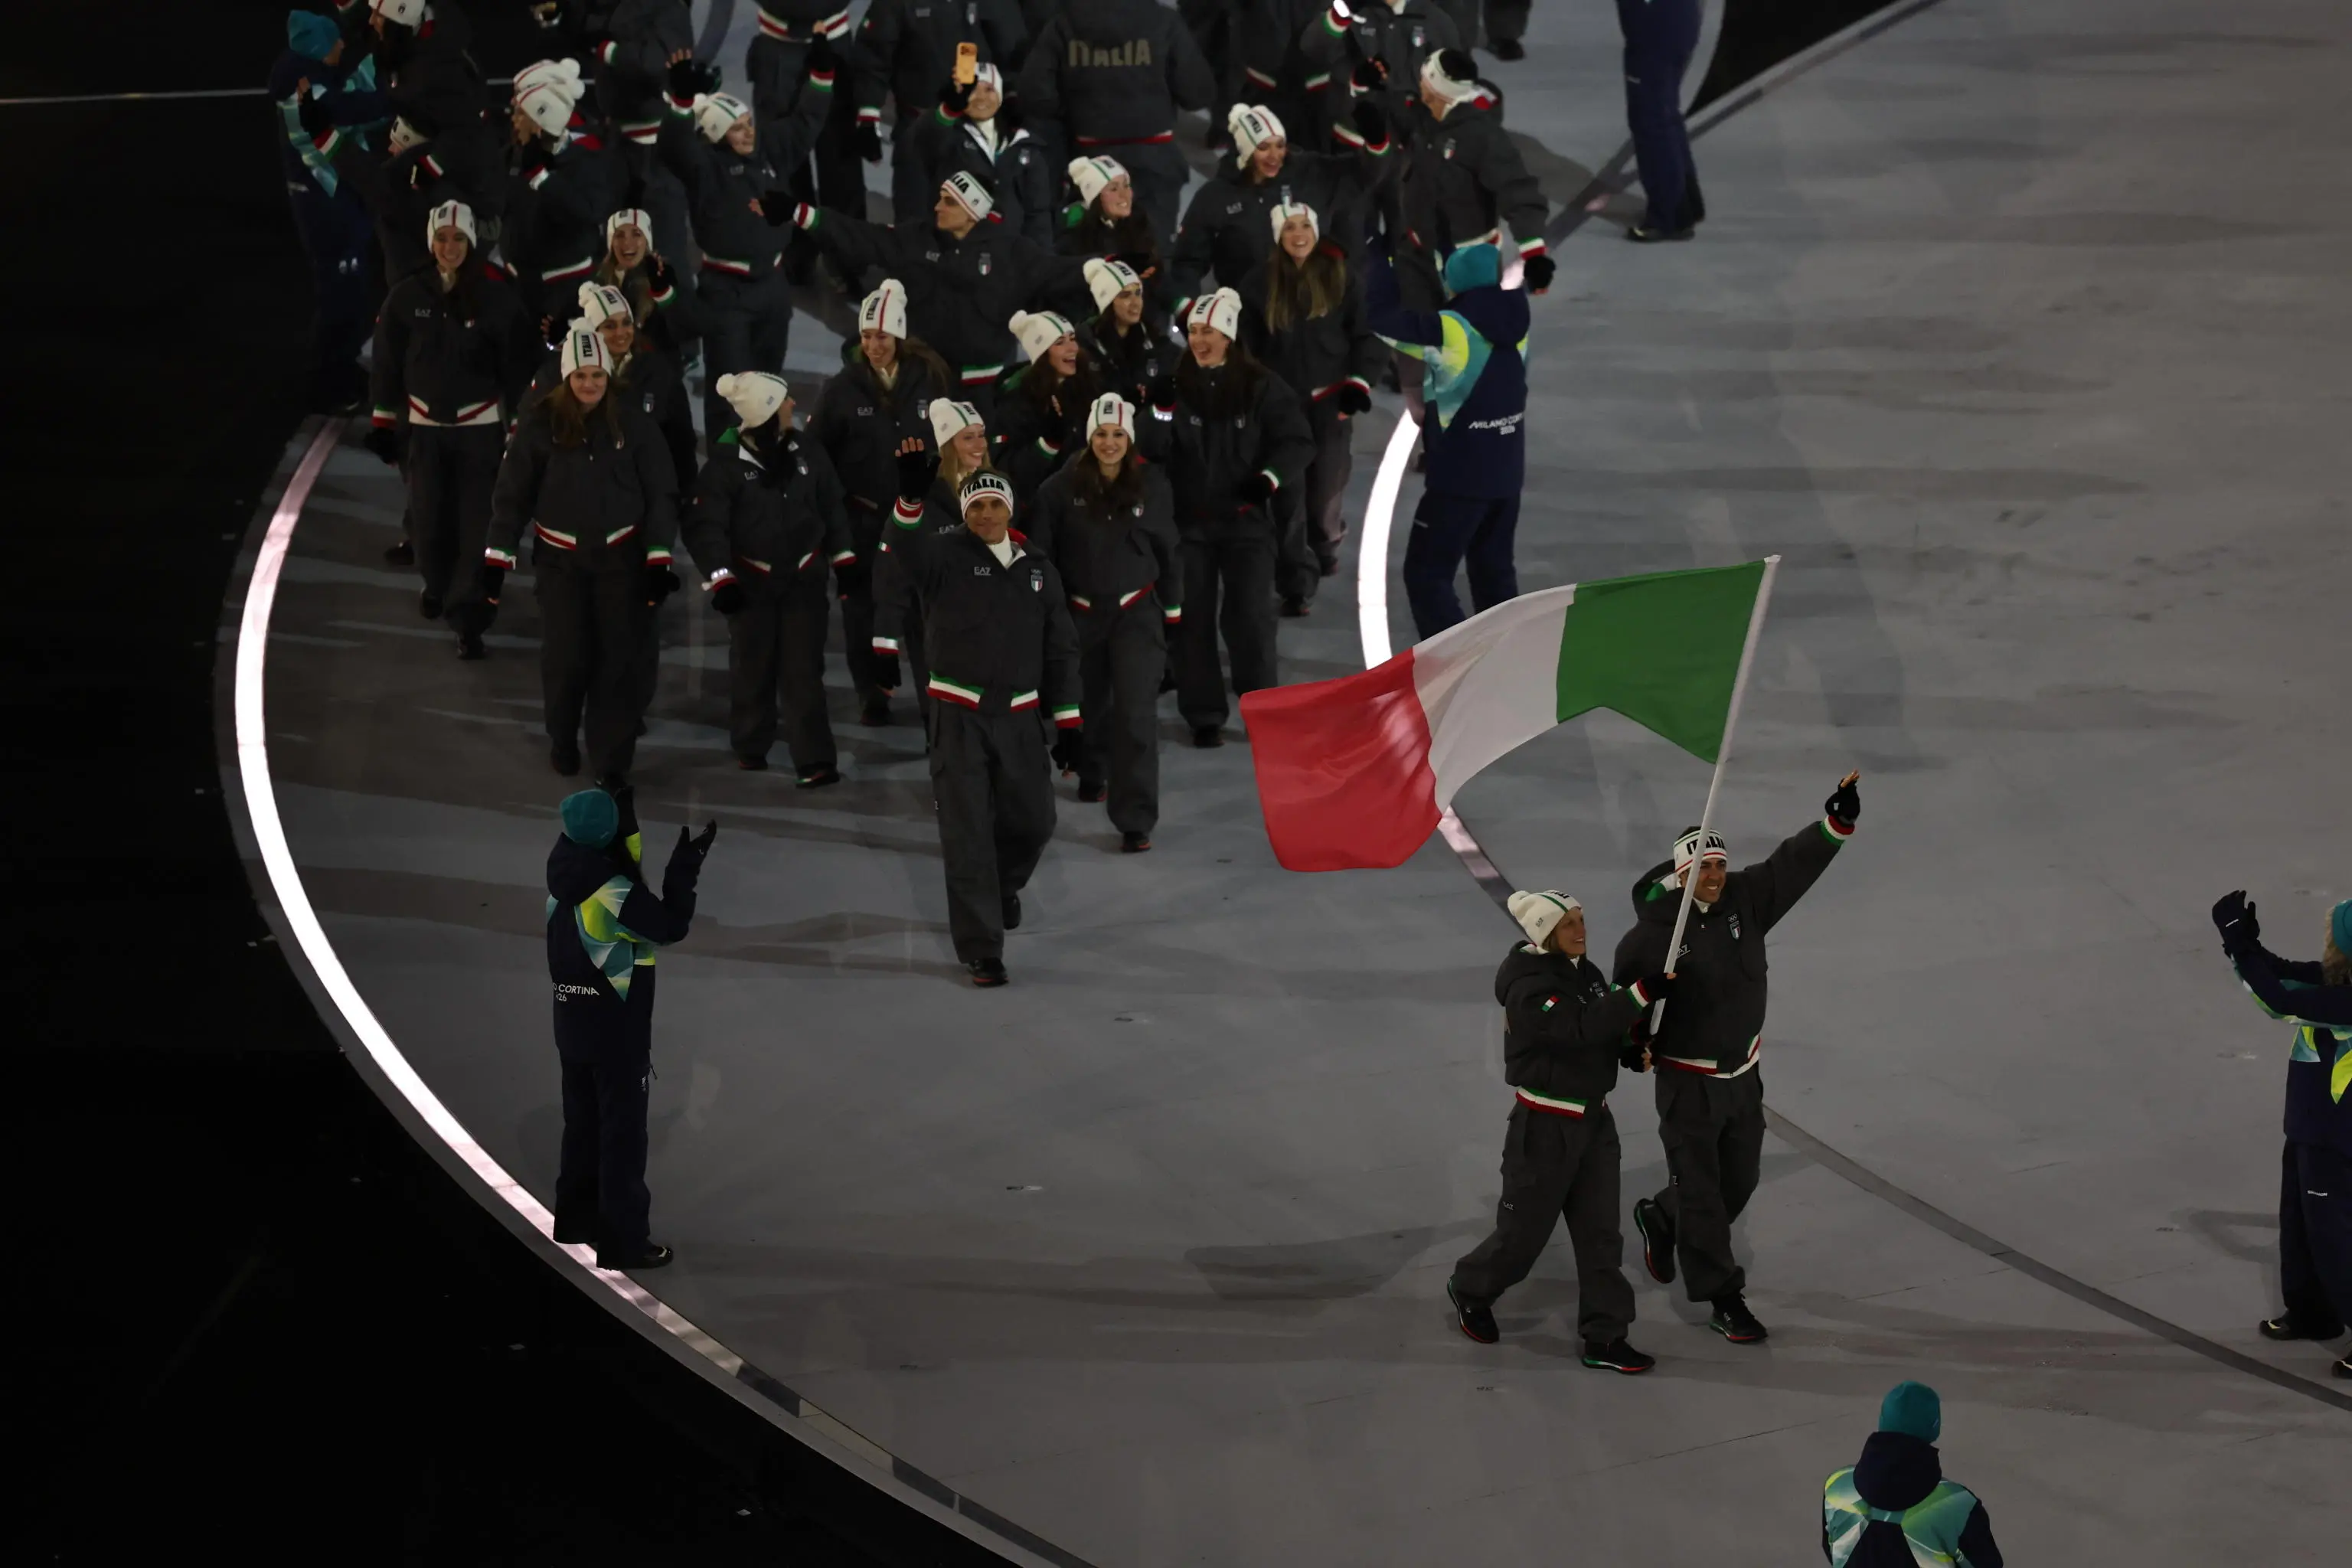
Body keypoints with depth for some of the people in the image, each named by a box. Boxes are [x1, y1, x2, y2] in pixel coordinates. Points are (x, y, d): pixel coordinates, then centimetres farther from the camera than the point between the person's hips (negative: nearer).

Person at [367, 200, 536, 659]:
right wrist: (383, 424, 7)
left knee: (478, 526, -7)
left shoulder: (496, 297, -7)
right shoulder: (407, 297, -2)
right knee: (429, 519, 9)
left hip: (480, 427, -2)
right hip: (424, 426, 2)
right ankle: (437, 584, 39)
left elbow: (517, 365, -2)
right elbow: (388, 365, 6)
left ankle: (469, 619, -3)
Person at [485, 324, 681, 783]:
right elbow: (512, 492, -2)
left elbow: (660, 493, -1)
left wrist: (659, 558, -4)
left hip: (620, 554, 0)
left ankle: (612, 759, 10)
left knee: (620, 659, -1)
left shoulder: (632, 422, -8)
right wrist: (497, 557, -3)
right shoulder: (541, 423, -9)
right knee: (565, 657, 1)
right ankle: (562, 740, 28)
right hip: (560, 557, 0)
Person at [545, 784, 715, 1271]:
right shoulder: (611, 892, -26)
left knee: (584, 1124, 22)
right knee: (622, 1134, 1)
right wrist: (686, 867, -13)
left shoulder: (566, 870, -2)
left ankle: (578, 1218, 35)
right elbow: (670, 926, -19)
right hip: (617, 1030, -8)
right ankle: (623, 1241, 6)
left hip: (573, 1025, 8)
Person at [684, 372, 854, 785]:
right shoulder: (727, 464, -16)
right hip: (752, 581, -2)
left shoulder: (806, 453, -3)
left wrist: (844, 560, 11)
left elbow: (832, 508, 10)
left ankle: (815, 761, -5)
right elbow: (705, 525, -16)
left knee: (803, 669, -3)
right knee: (753, 665, 11)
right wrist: (719, 577, -23)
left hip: (804, 577, 2)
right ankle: (751, 747, 31)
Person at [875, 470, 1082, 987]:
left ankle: (1002, 884, 41)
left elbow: (1060, 649, 15)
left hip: (1019, 716, 4)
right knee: (967, 832, -7)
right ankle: (981, 949, -4)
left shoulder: (1038, 571, 10)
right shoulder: (946, 557, -3)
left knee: (1033, 821, 7)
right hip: (959, 715, -4)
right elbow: (907, 552, -26)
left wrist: (1067, 720, 11)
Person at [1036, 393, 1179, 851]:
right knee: (1088, 704, 19)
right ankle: (1091, 774, 50)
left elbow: (1168, 553, 6)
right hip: (1081, 613, 1)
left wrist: (1173, 612, 11)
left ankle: (1136, 821, -11)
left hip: (1136, 612, -1)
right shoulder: (1063, 488, -8)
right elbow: (1042, 550, -2)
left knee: (1135, 714, -12)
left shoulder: (1152, 485, -5)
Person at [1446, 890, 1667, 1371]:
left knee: (1600, 1231, 6)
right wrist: (1643, 993, -38)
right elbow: (1579, 1028, -36)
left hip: (1594, 1119, 8)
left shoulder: (1585, 972, 4)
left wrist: (1632, 1052, -5)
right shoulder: (1529, 988, -22)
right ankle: (1470, 1291, 35)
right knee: (1525, 1230, 6)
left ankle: (1604, 1338, 11)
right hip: (1545, 1127, -7)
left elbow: (1606, 1028, 17)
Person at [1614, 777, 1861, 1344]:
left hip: (1742, 1074, 5)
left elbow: (1794, 865, -14)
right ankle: (1724, 1302, 7)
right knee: (1701, 1190, -1)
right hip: (1687, 1082, -5)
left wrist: (1838, 821, -27)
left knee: (1738, 1181, 19)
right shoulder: (1652, 933, -18)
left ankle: (1661, 1221, 46)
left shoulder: (1745, 900, -7)